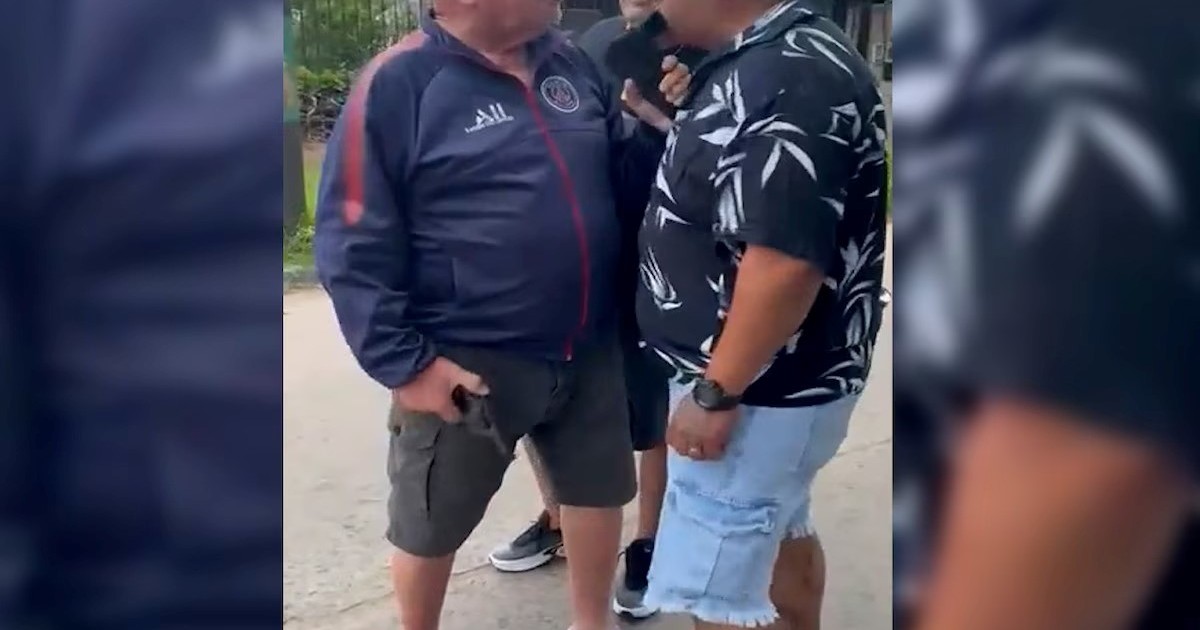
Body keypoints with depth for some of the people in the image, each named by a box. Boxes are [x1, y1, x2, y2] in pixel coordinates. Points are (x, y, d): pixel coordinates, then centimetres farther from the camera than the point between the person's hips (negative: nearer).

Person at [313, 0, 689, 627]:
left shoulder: (570, 63, 5)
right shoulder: (399, 83, -15)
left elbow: (617, 184, 14)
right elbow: (354, 247, -15)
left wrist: (657, 124, -4)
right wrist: (404, 362, -17)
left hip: (589, 351, 6)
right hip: (465, 364, -6)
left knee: (598, 490, 21)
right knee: (430, 524, 13)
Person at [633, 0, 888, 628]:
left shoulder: (786, 83, -25)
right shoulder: (764, 66, 7)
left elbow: (788, 261, -29)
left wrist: (716, 391, -23)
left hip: (756, 389, -10)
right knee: (780, 530, 25)